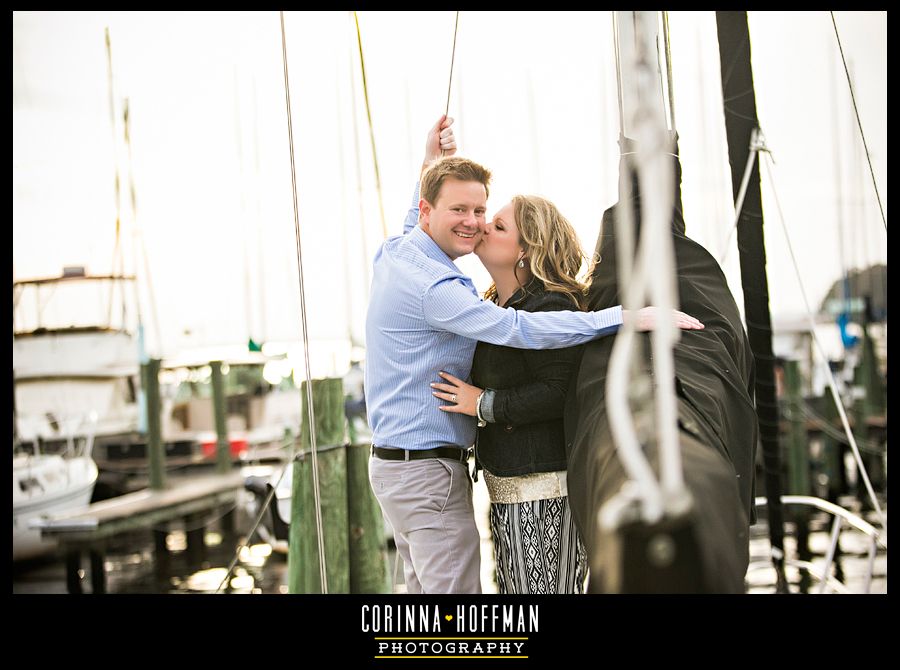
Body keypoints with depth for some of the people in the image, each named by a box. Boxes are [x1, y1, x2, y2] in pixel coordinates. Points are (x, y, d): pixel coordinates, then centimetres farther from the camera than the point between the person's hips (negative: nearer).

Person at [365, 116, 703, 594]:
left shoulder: (392, 253, 9)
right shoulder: (432, 286, -22)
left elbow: (414, 227, 36)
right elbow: (519, 329, -32)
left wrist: (429, 166, 28)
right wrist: (627, 316, -34)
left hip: (391, 461, 11)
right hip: (428, 471, -11)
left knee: (424, 589, 17)